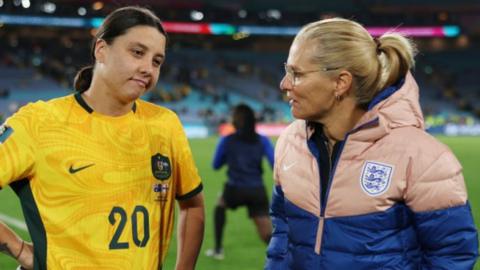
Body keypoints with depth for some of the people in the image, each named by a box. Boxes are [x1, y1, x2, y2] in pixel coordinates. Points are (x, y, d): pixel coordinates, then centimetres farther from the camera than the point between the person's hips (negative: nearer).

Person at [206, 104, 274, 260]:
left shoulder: (227, 141, 2)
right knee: (267, 234, 0)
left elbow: (216, 165, 13)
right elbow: (275, 164, -5)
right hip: (257, 191, 1)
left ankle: (218, 250, 34)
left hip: (235, 190, -1)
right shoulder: (262, 141, 5)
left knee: (220, 204, 35)